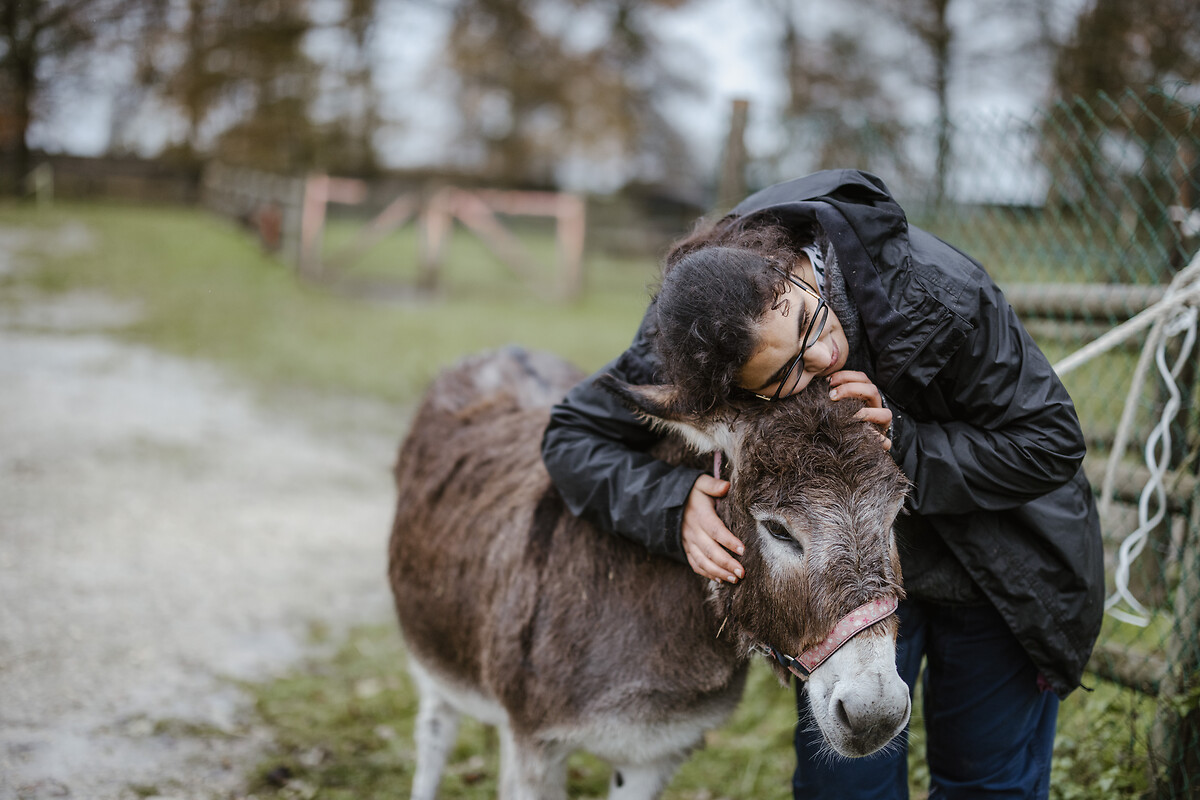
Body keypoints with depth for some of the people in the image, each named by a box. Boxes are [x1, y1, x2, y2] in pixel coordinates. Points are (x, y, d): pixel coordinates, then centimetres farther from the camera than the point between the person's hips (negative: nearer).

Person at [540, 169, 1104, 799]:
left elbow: (1050, 443, -25)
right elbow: (572, 437, -18)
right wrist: (672, 505, -37)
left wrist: (902, 448, -37)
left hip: (995, 575, -1)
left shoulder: (938, 295, -35)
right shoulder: (690, 338, -28)